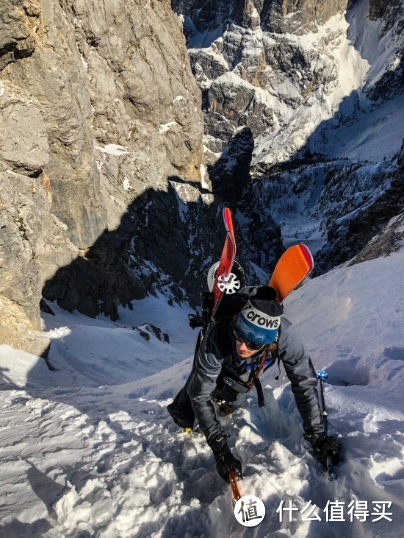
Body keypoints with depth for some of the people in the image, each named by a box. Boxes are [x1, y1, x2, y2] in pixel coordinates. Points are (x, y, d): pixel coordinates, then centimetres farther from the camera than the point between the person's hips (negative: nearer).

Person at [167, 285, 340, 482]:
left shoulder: (285, 335, -43)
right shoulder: (217, 338, -48)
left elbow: (305, 384, -30)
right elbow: (200, 395, -38)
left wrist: (317, 437, -30)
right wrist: (221, 451, -41)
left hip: (245, 377, 2)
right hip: (214, 368, -2)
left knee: (225, 409, 27)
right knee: (184, 419, 7)